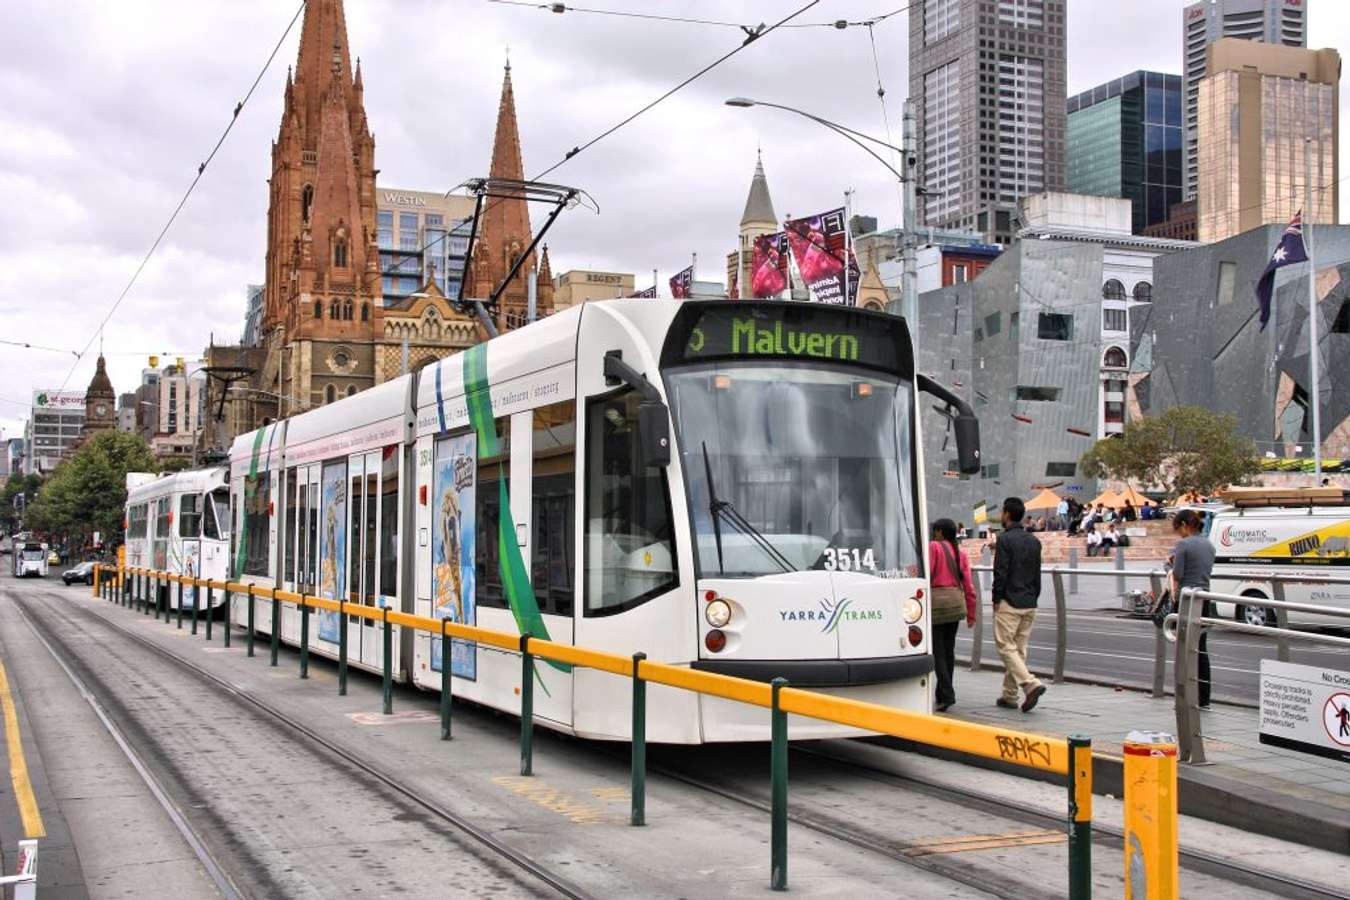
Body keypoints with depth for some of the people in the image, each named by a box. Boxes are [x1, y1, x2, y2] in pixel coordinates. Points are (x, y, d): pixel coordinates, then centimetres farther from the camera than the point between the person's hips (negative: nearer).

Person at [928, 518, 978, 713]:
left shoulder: (933, 547, -4)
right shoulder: (960, 553, 12)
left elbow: (926, 575, -13)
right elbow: (969, 586, 9)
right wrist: (971, 614, 14)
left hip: (936, 601, -6)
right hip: (956, 601, 6)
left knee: (937, 651, -3)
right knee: (949, 649, 15)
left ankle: (947, 695, -12)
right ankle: (943, 693, 22)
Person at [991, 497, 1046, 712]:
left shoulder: (1005, 539, -11)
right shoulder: (1034, 541, 11)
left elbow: (1001, 573, -14)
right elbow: (1038, 574, 14)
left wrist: (996, 599, -6)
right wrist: (1033, 597, 19)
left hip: (1009, 602, -7)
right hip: (1029, 604, 7)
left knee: (1006, 646, -4)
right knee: (1019, 648, 11)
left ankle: (1031, 684, -21)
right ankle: (1009, 695, 15)